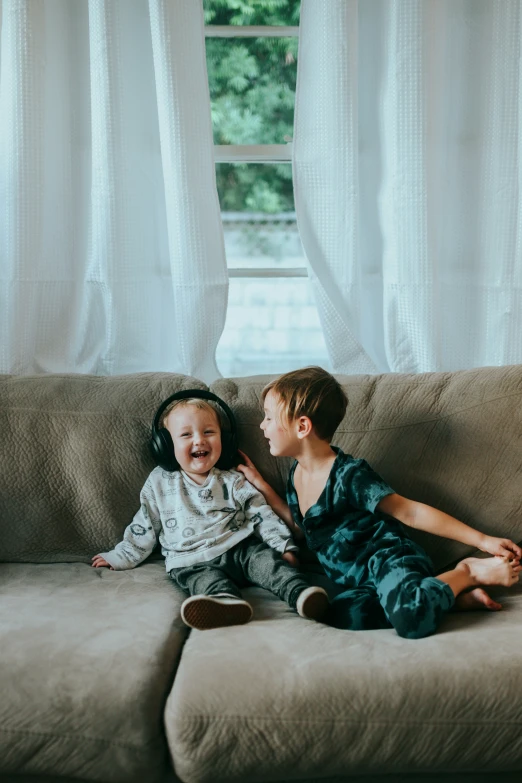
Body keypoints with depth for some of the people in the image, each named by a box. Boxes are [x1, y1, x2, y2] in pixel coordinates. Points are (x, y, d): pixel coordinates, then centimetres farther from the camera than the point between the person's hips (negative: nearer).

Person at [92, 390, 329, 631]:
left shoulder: (233, 482, 15)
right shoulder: (159, 484, 15)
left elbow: (263, 516, 13)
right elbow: (144, 528, 23)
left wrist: (284, 548, 3)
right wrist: (120, 557, 20)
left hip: (240, 549, 3)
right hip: (193, 563, -2)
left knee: (265, 558, -27)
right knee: (207, 580, -33)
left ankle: (299, 592, -48)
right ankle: (227, 602, -64)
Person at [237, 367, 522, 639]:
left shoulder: (349, 475, -13)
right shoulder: (296, 475, 11)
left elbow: (411, 512, -12)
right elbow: (300, 528, 25)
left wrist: (482, 540, -15)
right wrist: (262, 486, 18)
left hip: (387, 555, -7)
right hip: (359, 578, 7)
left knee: (411, 616, -40)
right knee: (344, 614, -31)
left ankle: (465, 573, -5)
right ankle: (447, 595, -13)